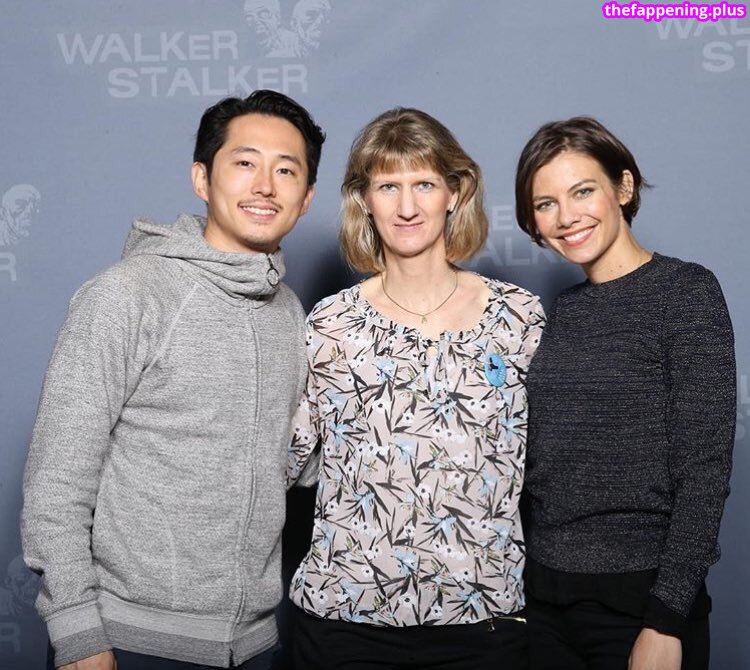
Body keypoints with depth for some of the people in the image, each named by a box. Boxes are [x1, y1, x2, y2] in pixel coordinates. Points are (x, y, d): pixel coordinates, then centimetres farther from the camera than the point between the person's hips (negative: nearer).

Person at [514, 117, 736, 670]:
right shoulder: (563, 311, 7)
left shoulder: (685, 290, -8)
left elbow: (705, 470, -14)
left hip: (641, 601, -5)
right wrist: (516, 584, 6)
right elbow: (544, 468, 10)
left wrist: (666, 622, -17)